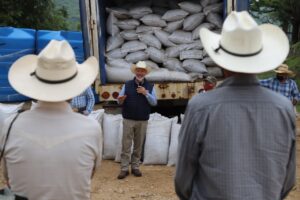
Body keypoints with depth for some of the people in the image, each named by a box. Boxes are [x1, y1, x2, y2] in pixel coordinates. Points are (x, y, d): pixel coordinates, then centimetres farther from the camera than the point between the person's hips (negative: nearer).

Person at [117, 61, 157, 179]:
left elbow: (154, 102, -2)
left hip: (142, 121, 1)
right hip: (128, 120, -1)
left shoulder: (150, 86, 6)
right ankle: (124, 169, 3)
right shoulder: (127, 85, 5)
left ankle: (135, 167, 18)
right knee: (126, 145, -1)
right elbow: (120, 100, 0)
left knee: (138, 145, 8)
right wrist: (120, 100, -23)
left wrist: (146, 93, -16)